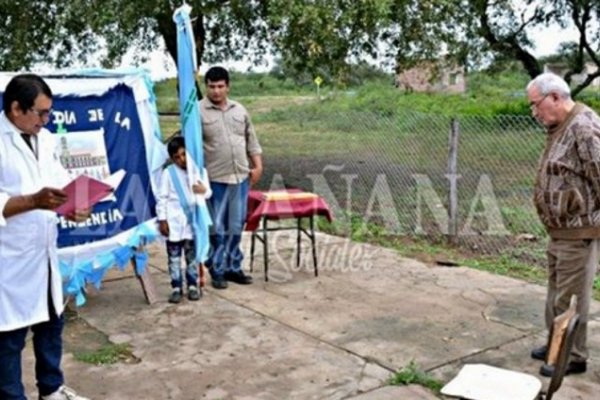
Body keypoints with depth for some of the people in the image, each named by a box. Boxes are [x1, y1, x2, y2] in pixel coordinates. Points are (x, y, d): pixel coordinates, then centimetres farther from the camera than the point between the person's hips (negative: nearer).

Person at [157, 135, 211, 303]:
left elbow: (208, 193, 8)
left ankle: (193, 286, 19)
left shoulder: (200, 170, 3)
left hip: (192, 221, 2)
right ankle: (176, 287, 13)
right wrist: (162, 219, -6)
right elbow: (162, 198, -2)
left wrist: (204, 190, -16)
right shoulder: (168, 173, -4)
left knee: (192, 255, 9)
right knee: (174, 257, 4)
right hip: (173, 223, -1)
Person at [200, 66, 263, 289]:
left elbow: (251, 139, 16)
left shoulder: (239, 110, 11)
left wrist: (257, 164, 9)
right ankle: (217, 271, 13)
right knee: (217, 229, 2)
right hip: (214, 179, -5)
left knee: (236, 226, 11)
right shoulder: (198, 112, -5)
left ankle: (233, 268, 23)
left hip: (241, 177, 5)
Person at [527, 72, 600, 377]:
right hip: (559, 230, 10)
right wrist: (554, 224, 15)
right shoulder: (559, 128, 12)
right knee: (556, 291, 20)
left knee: (571, 296, 1)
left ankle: (574, 357, 15)